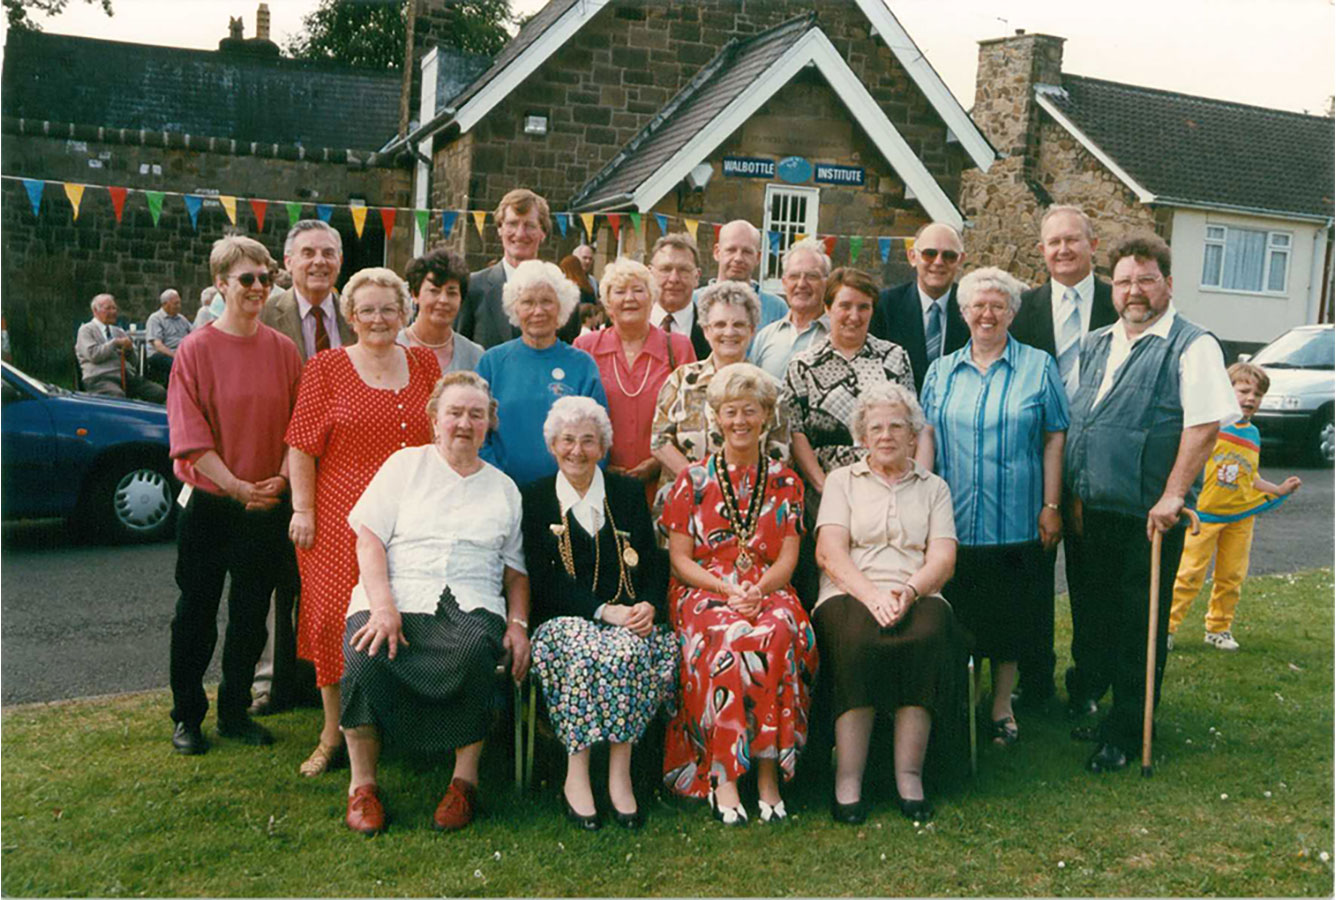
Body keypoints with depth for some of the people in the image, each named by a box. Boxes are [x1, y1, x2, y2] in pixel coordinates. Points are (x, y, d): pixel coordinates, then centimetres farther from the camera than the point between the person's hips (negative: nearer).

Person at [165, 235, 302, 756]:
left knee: (251, 614, 11)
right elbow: (191, 438, -9)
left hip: (267, 506, 3)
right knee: (196, 612, 8)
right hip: (207, 503, -3)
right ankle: (187, 716, 22)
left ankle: (235, 713, 26)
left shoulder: (283, 350, 3)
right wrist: (236, 487, -17)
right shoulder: (196, 350, -5)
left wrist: (280, 480, -12)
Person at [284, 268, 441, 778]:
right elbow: (302, 444, 0)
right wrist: (303, 509, -6)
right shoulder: (326, 368, 2)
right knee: (337, 616, -1)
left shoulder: (425, 364, 11)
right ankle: (334, 732, 13)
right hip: (343, 516, -2)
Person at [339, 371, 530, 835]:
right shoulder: (405, 464, 14)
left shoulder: (503, 488, 21)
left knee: (477, 649, -35)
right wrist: (383, 606, -12)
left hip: (471, 604, 1)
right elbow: (369, 539, 4)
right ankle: (362, 783, -12)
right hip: (397, 594, 0)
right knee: (367, 657, -33)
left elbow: (515, 570, 20)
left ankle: (465, 779, -17)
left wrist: (518, 624, 1)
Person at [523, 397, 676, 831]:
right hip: (562, 620, -1)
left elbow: (654, 566, 9)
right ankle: (576, 776, -26)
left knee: (630, 651, -32)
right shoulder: (534, 499, 8)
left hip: (628, 618, 2)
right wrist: (604, 611, -15)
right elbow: (543, 582, -2)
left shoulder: (629, 492, 15)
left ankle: (619, 775, -26)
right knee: (581, 652, -34)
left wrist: (649, 606, -14)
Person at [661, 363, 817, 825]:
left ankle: (769, 773, -27)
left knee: (779, 635, -34)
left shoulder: (785, 482, 13)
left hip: (767, 591, 1)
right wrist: (727, 590, -13)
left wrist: (758, 590, -15)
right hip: (703, 591, -1)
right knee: (729, 638, -35)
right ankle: (721, 777, -28)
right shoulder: (693, 479, 9)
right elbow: (679, 559, 3)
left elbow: (787, 558, 7)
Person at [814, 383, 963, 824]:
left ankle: (909, 775, -26)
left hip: (917, 598, 1)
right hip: (851, 594, -1)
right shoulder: (842, 480, 17)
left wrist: (908, 592, -14)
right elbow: (829, 553, 3)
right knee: (859, 641, -35)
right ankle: (848, 779, -29)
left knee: (927, 636, -34)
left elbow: (942, 560, 7)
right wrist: (872, 594, -15)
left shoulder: (934, 487, 20)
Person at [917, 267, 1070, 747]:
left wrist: (1051, 506, -4)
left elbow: (1055, 438, 2)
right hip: (953, 522, 2)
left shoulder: (1038, 366, 4)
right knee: (956, 616, 5)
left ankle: (1001, 707, 20)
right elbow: (927, 436, 7)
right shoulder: (941, 371, 11)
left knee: (1009, 617, 6)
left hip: (1016, 524, -1)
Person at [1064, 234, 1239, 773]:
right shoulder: (1094, 345, 13)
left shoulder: (1192, 346, -7)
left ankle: (1124, 734, 17)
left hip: (1149, 517, -6)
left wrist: (1173, 496, -21)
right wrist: (1073, 494, 11)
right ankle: (1086, 700, 33)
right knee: (1090, 616, 15)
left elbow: (1205, 425, -16)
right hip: (1091, 512, 6)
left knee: (1139, 627, 4)